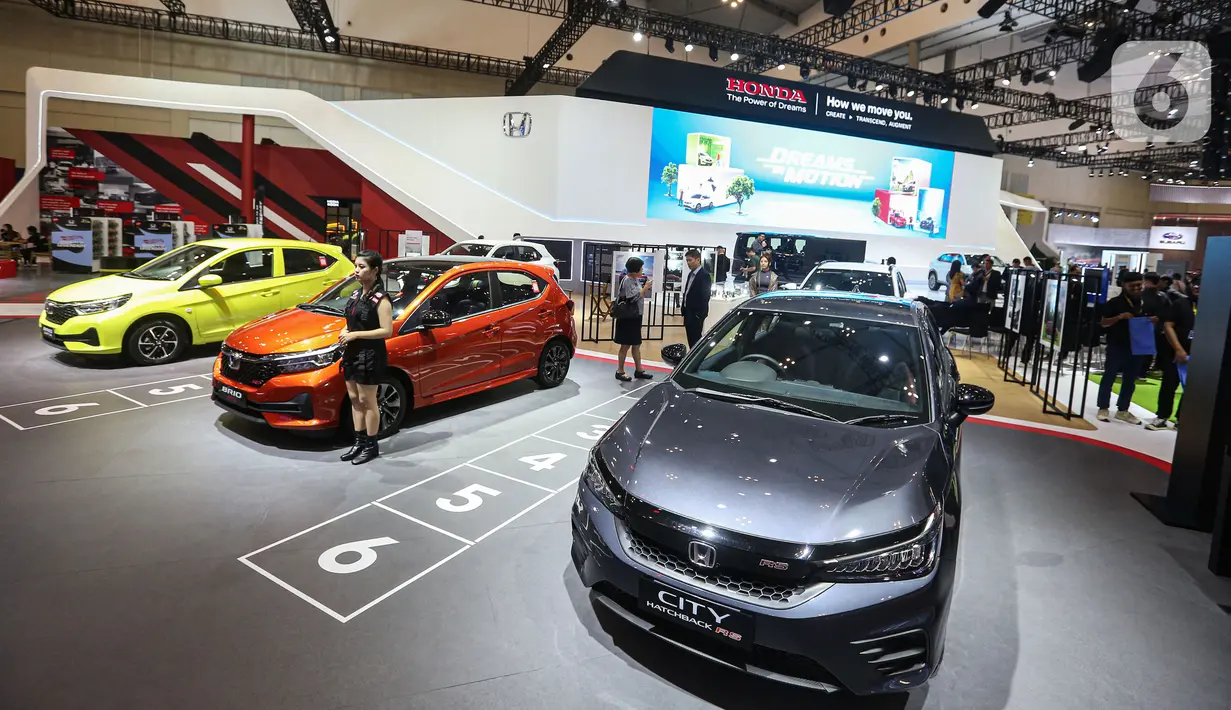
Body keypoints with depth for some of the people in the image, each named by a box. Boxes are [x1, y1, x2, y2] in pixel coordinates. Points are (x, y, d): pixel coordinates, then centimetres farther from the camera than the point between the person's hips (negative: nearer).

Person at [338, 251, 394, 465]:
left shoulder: (380, 299, -16)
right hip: (352, 353, 9)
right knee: (355, 400, 14)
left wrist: (355, 335, -21)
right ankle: (359, 442, 25)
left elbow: (387, 331, -21)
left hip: (371, 356, -9)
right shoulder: (356, 294, 10)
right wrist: (345, 331, 0)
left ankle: (371, 446, 13)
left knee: (367, 401, 1)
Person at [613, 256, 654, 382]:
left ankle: (638, 370, 22)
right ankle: (620, 371, 11)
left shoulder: (635, 279, 10)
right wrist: (646, 288, -17)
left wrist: (645, 286, 2)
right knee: (626, 345, 0)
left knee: (636, 344, 14)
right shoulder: (627, 280, -17)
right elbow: (634, 297, -24)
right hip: (627, 317, -9)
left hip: (635, 316, 9)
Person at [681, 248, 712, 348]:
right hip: (688, 312, 9)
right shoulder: (691, 273, 13)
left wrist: (700, 315, -19)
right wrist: (684, 309, 13)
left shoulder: (704, 275, -15)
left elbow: (705, 296, -18)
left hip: (696, 314, -9)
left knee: (695, 340, -4)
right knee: (691, 339, 13)